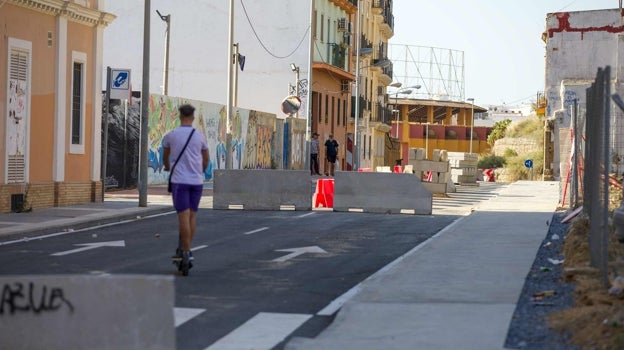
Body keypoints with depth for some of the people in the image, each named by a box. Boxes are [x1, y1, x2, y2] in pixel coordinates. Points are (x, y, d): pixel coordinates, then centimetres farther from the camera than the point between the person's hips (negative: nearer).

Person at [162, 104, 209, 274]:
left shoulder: (170, 135, 0)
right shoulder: (199, 136, 4)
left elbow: (165, 156, 18)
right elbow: (206, 158, 19)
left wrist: (167, 167, 40)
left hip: (179, 180, -2)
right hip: (197, 180, 2)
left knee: (184, 216, -7)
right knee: (192, 215, 11)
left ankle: (186, 253, -11)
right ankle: (184, 249, 12)